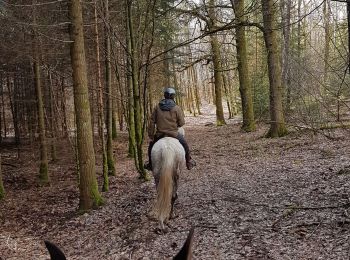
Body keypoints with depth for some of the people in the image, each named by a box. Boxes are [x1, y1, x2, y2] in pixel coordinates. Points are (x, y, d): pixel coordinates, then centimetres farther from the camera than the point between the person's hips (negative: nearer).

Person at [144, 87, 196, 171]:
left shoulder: (157, 107, 0)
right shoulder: (177, 108, -8)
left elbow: (152, 122, 1)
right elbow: (181, 123, -5)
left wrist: (151, 134, 8)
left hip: (159, 134, 2)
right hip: (173, 133, -2)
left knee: (151, 145, 28)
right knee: (185, 144, 23)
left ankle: (150, 164, 32)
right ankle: (189, 162, 29)